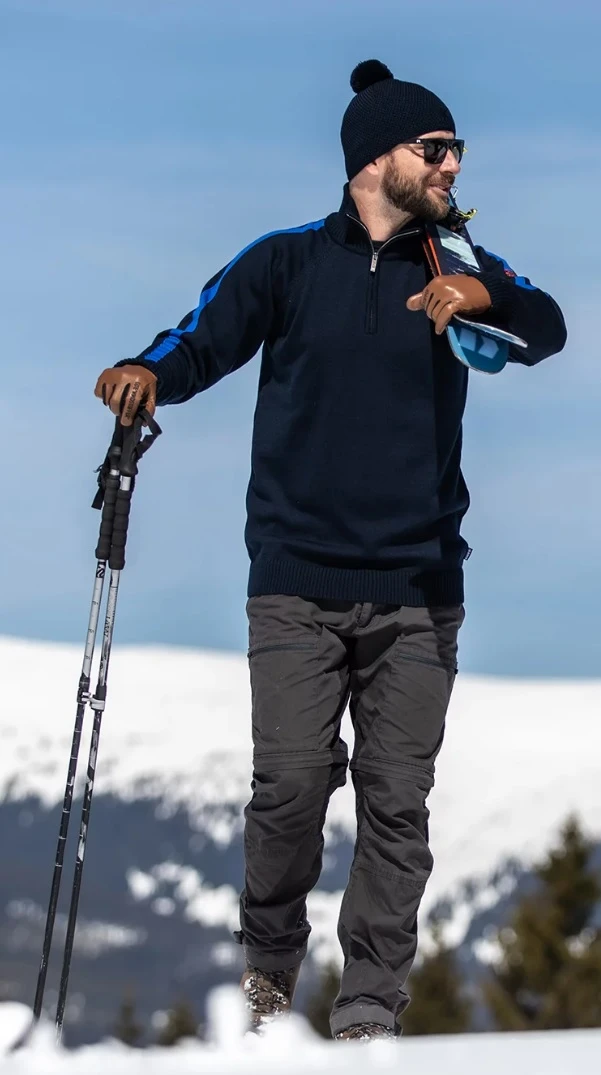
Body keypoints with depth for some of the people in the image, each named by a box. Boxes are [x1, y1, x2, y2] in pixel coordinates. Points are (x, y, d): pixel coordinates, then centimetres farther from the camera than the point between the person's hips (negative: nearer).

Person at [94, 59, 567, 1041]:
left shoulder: (458, 266, 10)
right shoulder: (289, 261, 6)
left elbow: (546, 331, -4)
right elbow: (205, 339, -1)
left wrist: (483, 297, -25)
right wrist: (149, 373, -23)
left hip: (417, 589, 2)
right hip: (298, 582, -1)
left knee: (397, 800, -2)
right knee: (291, 784, -9)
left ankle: (371, 1002, 6)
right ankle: (270, 958, 15)